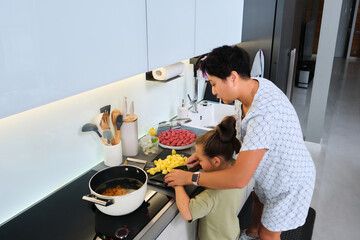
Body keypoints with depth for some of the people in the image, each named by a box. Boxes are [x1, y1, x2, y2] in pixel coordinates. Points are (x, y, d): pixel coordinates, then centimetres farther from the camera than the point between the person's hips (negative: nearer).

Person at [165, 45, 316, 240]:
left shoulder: (263, 114, -44)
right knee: (258, 198, 33)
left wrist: (189, 177, -32)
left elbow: (239, 179, -43)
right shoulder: (249, 88, -13)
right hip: (272, 172, 9)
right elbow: (236, 129, 6)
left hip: (290, 182, -9)